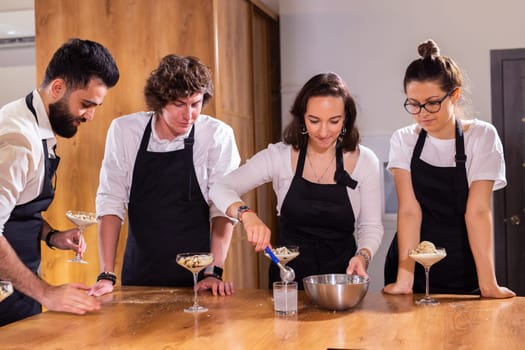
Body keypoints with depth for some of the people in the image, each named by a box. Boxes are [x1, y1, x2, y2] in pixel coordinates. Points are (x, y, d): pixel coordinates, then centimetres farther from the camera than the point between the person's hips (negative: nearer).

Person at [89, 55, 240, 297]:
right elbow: (110, 201, -4)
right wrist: (107, 275, -9)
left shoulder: (218, 135, -9)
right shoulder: (123, 130, -5)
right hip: (138, 273, 1)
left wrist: (215, 272, -15)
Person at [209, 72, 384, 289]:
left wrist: (363, 256, -17)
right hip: (288, 276, 0)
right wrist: (247, 214, -28)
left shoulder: (364, 161, -1)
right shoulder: (280, 156, -3)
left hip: (342, 275, 0)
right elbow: (220, 189, -8)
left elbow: (371, 225, 3)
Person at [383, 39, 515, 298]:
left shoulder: (482, 136, -8)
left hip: (462, 272, -1)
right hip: (412, 265, 1)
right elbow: (409, 210, -13)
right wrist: (404, 278, -22)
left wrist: (488, 283, -21)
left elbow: (477, 210, -14)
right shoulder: (403, 141, -5)